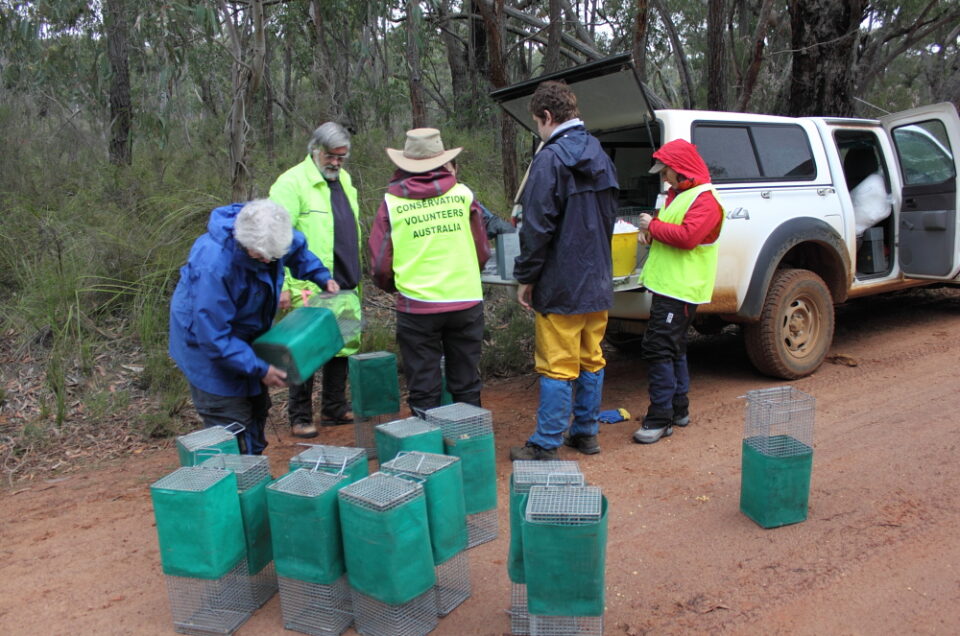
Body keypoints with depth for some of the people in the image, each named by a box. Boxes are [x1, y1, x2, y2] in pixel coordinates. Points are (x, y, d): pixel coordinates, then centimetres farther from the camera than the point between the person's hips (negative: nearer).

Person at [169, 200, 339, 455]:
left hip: (246, 335, 8)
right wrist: (259, 368, -28)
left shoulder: (272, 235, -17)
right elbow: (213, 337, -32)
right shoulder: (213, 264, -39)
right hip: (207, 343, -8)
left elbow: (298, 249, 10)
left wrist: (322, 276, -4)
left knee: (257, 409, 20)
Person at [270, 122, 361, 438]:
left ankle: (335, 409, 26)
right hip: (309, 288, -7)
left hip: (344, 285, 8)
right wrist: (282, 285, -20)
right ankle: (299, 417, 12)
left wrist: (356, 275, 22)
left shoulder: (343, 179, 16)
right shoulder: (291, 183, -9)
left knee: (344, 347, 12)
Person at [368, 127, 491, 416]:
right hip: (466, 302, 2)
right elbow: (483, 252, 8)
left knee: (423, 391, 10)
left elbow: (380, 265, -1)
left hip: (417, 307, -1)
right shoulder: (463, 193, 1)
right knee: (466, 386, 16)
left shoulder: (392, 201, -3)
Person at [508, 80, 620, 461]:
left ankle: (546, 445, 6)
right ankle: (586, 432, 26)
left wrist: (525, 277, -8)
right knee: (591, 361, 15)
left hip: (561, 286, -8)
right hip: (597, 282, 8)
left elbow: (537, 227, -17)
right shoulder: (600, 157, 12)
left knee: (557, 367, -2)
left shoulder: (551, 159, -14)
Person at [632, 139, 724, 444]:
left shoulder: (705, 200, -14)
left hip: (680, 289, -11)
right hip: (669, 285, 11)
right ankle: (678, 409, 27)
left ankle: (660, 419, -9)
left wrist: (653, 226, -14)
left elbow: (687, 236, -26)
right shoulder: (678, 195, 19)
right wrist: (652, 228, 7)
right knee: (673, 349, 16)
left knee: (658, 349, -13)